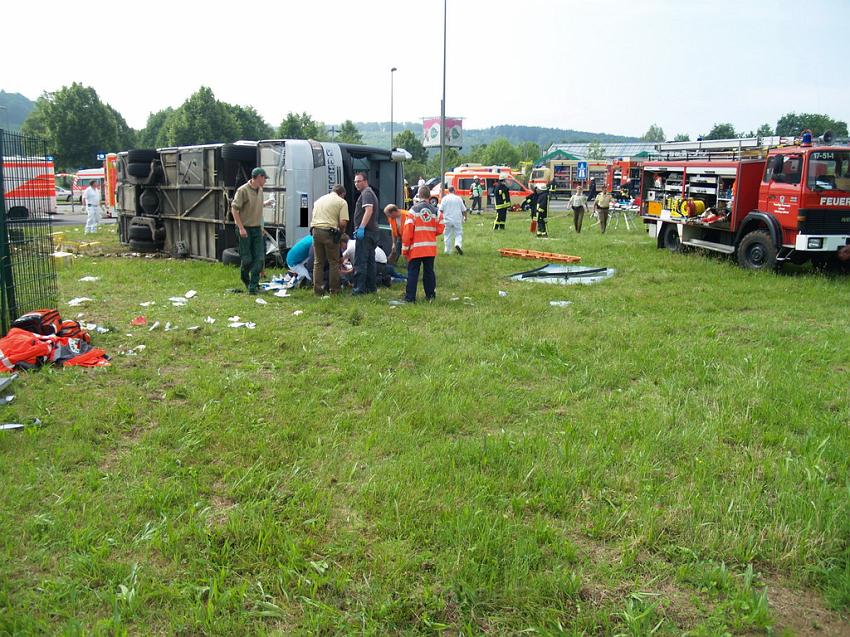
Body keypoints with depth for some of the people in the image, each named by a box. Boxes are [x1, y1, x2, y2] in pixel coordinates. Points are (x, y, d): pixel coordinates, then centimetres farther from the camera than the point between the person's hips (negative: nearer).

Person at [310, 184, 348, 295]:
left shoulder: (319, 199, 21)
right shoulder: (342, 202, 2)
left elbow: (314, 217, 20)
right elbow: (343, 222, -8)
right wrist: (340, 231, 10)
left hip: (315, 230, 5)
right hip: (329, 232, -5)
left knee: (318, 262, 12)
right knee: (333, 262, 7)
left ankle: (317, 289, 12)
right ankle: (334, 290, 11)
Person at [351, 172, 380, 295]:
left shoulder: (366, 193, -9)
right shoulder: (370, 193, 24)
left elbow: (369, 210, -24)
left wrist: (361, 227, -31)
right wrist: (358, 229, 27)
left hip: (365, 232, -11)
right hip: (372, 232, 11)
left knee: (360, 261, -11)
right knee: (370, 261, 13)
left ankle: (359, 288, -12)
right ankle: (372, 287, 17)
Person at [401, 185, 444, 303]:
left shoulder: (414, 210, -10)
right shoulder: (435, 211, 2)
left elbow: (408, 230, -11)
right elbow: (440, 230, 5)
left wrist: (405, 248, -5)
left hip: (416, 248, -3)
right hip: (431, 248, 3)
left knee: (413, 272, 2)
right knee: (429, 271, 14)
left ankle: (410, 297, -1)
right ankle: (430, 295, 19)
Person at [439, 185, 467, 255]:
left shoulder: (445, 198, -1)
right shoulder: (458, 198, 2)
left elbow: (441, 210, -7)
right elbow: (464, 210, 6)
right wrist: (465, 217, 22)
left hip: (447, 220, 0)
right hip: (457, 220, 0)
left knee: (448, 235, 8)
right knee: (458, 233, 6)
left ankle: (448, 251, 11)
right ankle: (458, 244, -22)